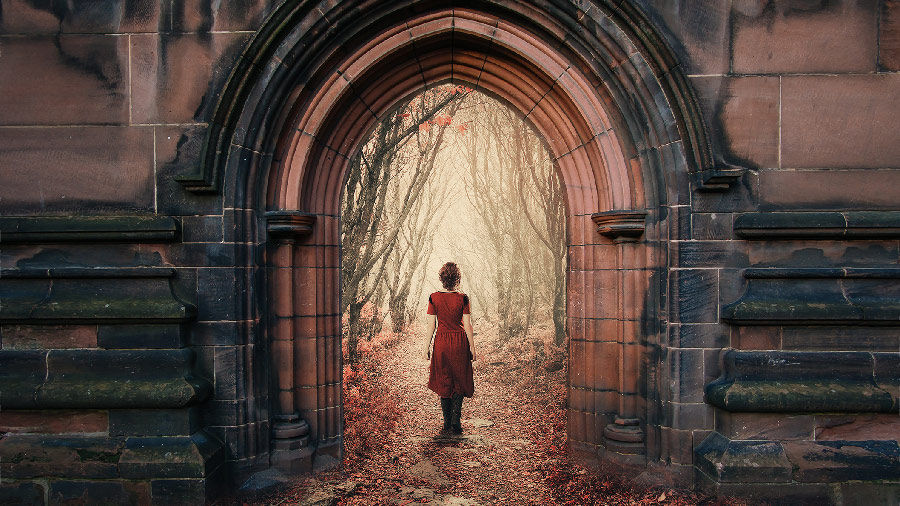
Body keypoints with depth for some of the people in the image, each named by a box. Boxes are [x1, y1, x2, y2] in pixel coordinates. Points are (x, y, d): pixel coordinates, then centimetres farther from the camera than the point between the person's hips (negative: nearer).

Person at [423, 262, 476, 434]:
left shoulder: (434, 298, -4)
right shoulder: (462, 298, -8)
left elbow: (431, 325, -3)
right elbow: (467, 325, -6)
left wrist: (427, 347, 5)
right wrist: (472, 347, 2)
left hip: (441, 342, 1)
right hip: (460, 342, -1)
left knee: (443, 382, 12)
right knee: (459, 381, 12)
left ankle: (447, 423, 15)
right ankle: (456, 420, -1)